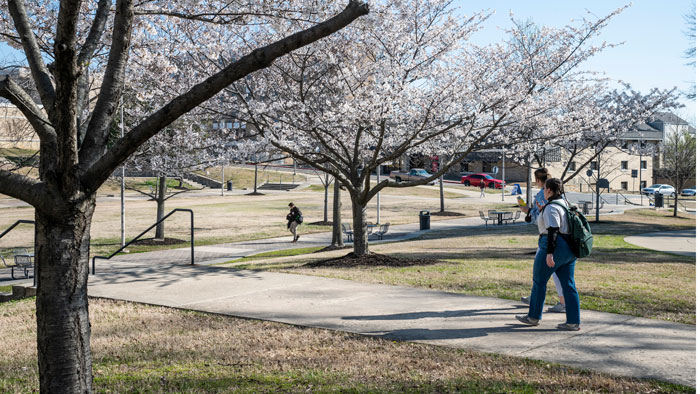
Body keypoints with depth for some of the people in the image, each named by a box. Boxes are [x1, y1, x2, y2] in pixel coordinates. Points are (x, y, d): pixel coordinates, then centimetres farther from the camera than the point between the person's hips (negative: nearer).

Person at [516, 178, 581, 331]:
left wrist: (549, 253, -24)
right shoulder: (564, 204, 14)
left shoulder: (551, 208, -14)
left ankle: (534, 317, 15)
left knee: (539, 280, 5)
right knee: (568, 284, 7)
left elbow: (553, 231, -22)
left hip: (553, 247, -9)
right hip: (568, 248, 9)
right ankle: (574, 322, 6)